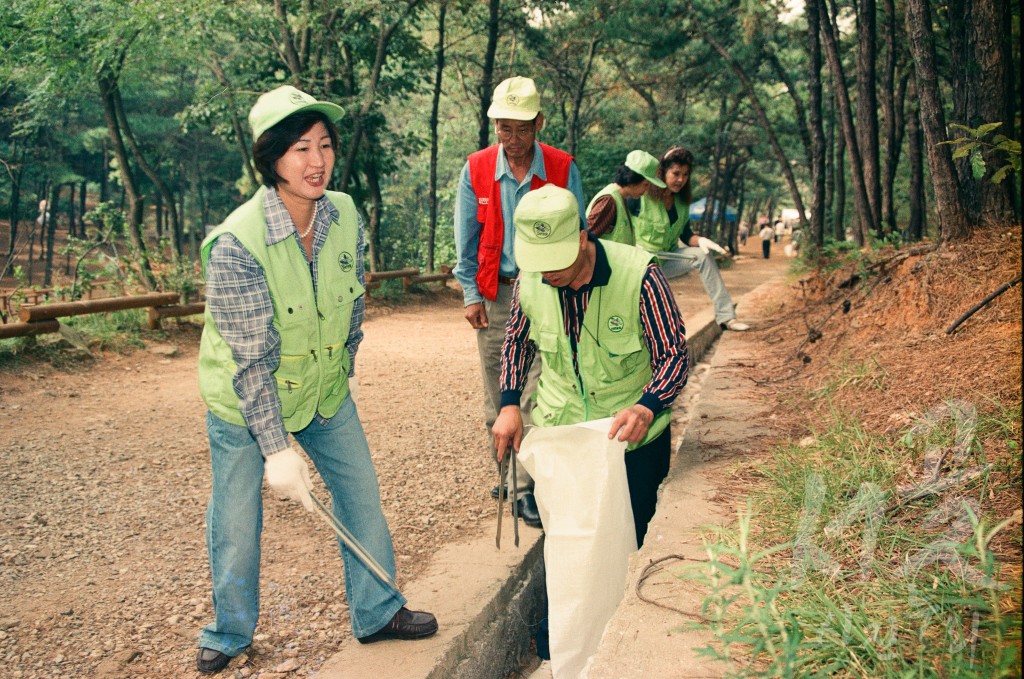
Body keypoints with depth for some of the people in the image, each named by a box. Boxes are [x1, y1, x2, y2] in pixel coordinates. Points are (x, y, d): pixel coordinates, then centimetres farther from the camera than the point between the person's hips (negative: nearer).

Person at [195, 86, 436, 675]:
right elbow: (252, 358, -25)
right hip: (244, 400, -4)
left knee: (362, 494, 9)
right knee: (236, 521, 7)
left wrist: (346, 372, 14)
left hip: (325, 389, 5)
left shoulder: (346, 215, -11)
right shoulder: (237, 242, -27)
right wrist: (277, 448, -25)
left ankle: (378, 611, 30)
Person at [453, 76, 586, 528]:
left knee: (538, 392, -5)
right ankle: (505, 472, 24)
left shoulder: (563, 169, -4)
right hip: (494, 292, 2)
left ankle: (525, 485, 3)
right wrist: (471, 294, 1)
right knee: (497, 391, 8)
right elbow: (466, 239, 6)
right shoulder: (476, 169, 0)